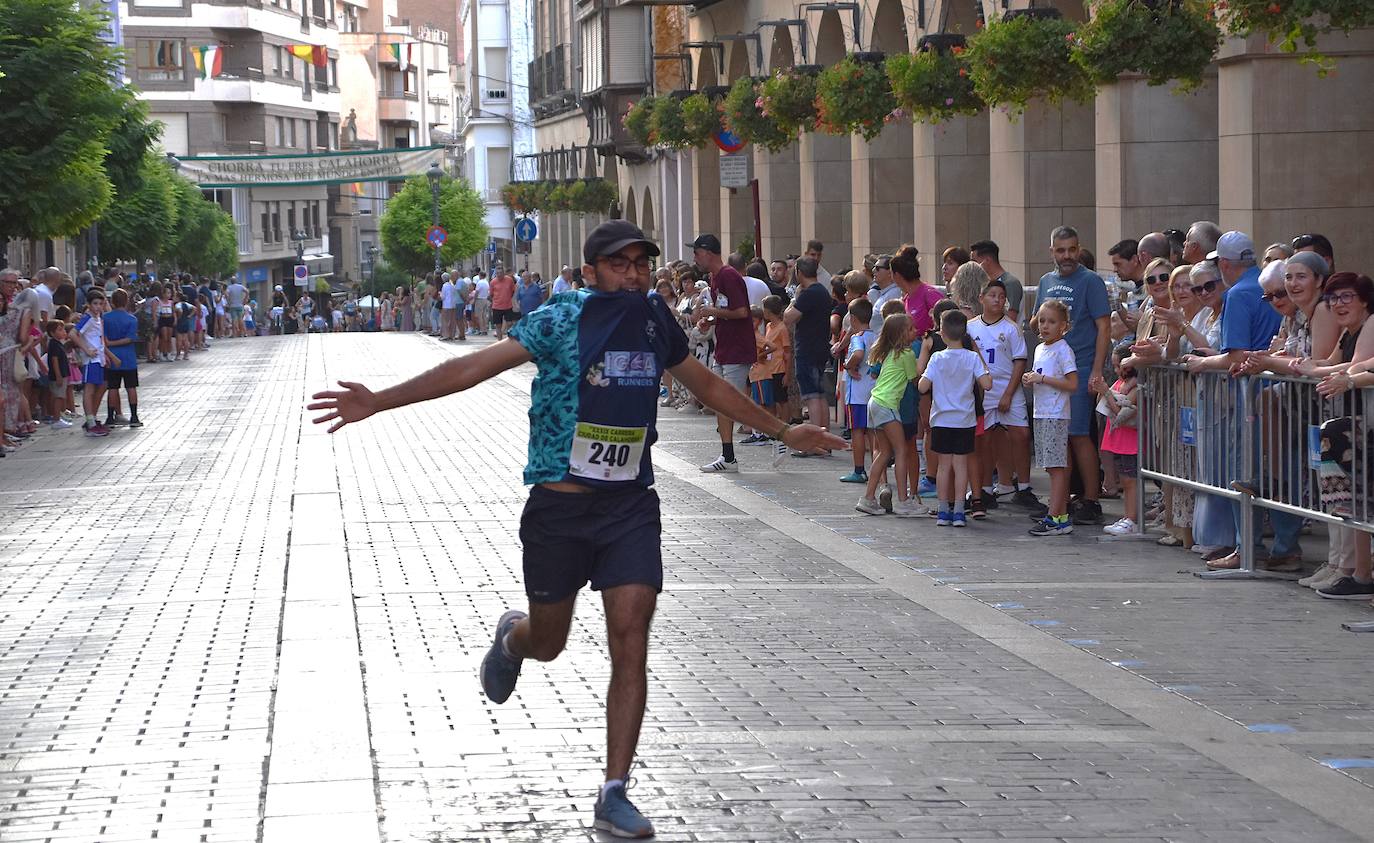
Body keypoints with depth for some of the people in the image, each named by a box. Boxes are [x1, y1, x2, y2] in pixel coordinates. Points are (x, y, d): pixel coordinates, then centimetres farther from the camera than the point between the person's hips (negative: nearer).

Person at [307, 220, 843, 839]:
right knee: (547, 643, 13)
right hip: (560, 507, -3)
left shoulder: (656, 322, 4)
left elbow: (707, 385, 21)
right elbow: (475, 367, -15)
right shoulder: (561, 321, -11)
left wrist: (781, 430, 29)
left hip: (631, 507, 3)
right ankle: (510, 637, 52)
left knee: (630, 646, -7)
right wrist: (379, 402, -22)